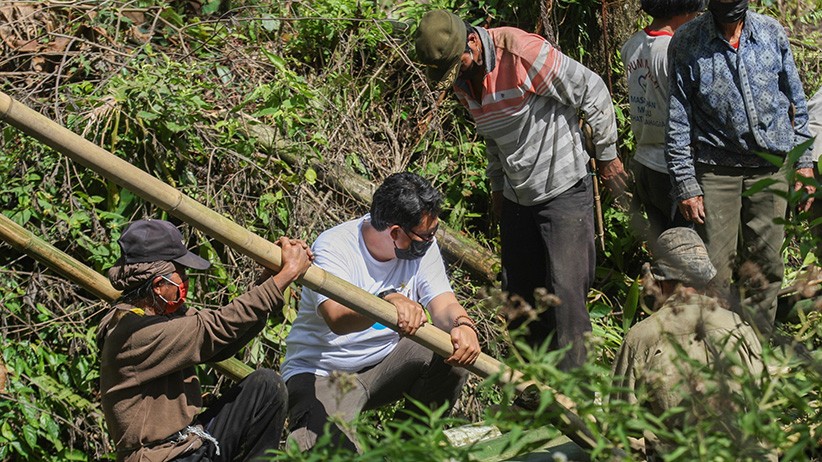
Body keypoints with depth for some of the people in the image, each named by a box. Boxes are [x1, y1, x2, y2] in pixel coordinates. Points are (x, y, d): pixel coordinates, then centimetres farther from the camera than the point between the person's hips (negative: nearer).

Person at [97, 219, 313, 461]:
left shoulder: (159, 314, 7)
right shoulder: (134, 332, -22)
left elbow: (222, 346, 2)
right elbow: (217, 328, -23)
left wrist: (270, 276, -4)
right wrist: (287, 274, -19)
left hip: (194, 442, 10)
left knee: (267, 385, 3)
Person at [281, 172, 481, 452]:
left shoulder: (422, 245, -4)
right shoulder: (333, 248, -22)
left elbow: (444, 305, -12)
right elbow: (338, 319, -38)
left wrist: (462, 324, -37)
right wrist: (388, 301, -57)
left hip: (385, 364, 6)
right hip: (323, 373, -6)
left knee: (456, 351, -19)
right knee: (335, 448, -32)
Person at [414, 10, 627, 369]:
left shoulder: (523, 53, -24)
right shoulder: (461, 80, 0)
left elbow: (593, 92, -14)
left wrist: (607, 156, -5)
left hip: (564, 190, -7)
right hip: (516, 200, 7)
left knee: (565, 292, -11)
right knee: (521, 295, 11)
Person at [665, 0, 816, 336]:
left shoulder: (772, 34, 4)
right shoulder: (686, 44, -3)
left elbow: (796, 103, 12)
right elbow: (678, 122, -1)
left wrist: (803, 162, 7)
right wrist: (685, 185, -4)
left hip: (771, 170, 2)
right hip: (716, 171, -2)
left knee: (764, 271, 5)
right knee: (714, 273, -5)